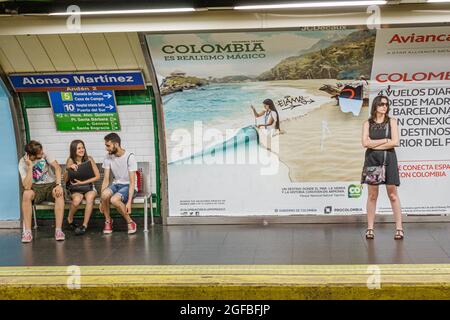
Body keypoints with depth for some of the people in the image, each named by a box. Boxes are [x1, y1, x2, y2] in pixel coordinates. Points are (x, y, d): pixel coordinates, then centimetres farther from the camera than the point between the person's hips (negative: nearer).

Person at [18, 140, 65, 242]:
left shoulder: (45, 154, -7)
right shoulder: (23, 163, -12)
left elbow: (57, 167, -15)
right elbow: (27, 186, -22)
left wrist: (58, 185, -29)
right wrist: (30, 167, -28)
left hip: (51, 185, 1)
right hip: (36, 188, -1)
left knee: (59, 193, -33)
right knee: (26, 194, -34)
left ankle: (58, 230, -33)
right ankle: (27, 231, -29)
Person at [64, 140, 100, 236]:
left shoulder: (89, 159, -4)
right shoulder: (70, 161, -4)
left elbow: (97, 176, -5)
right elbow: (65, 180, -4)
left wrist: (83, 182, -14)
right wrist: (69, 169, -22)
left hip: (89, 186, 0)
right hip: (75, 189, 0)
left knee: (90, 197, -34)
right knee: (77, 200, -33)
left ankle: (84, 225, -28)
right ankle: (70, 220, -4)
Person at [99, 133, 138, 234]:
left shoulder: (129, 157, -15)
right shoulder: (108, 158, 0)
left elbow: (132, 182, -18)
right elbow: (106, 180, -1)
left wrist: (129, 201, -27)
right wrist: (101, 201, -8)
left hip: (129, 186, -4)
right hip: (116, 184, 5)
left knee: (114, 199, -33)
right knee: (105, 194, -30)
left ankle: (130, 222, -11)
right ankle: (108, 220, -6)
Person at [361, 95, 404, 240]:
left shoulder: (391, 121, 5)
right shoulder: (367, 123, 7)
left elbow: (395, 142, -7)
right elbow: (365, 143, -6)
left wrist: (374, 144, -7)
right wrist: (385, 140, -7)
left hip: (388, 159, -1)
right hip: (372, 159, 1)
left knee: (393, 194, 0)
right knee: (372, 195, 2)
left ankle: (399, 228, 3)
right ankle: (370, 228, 7)